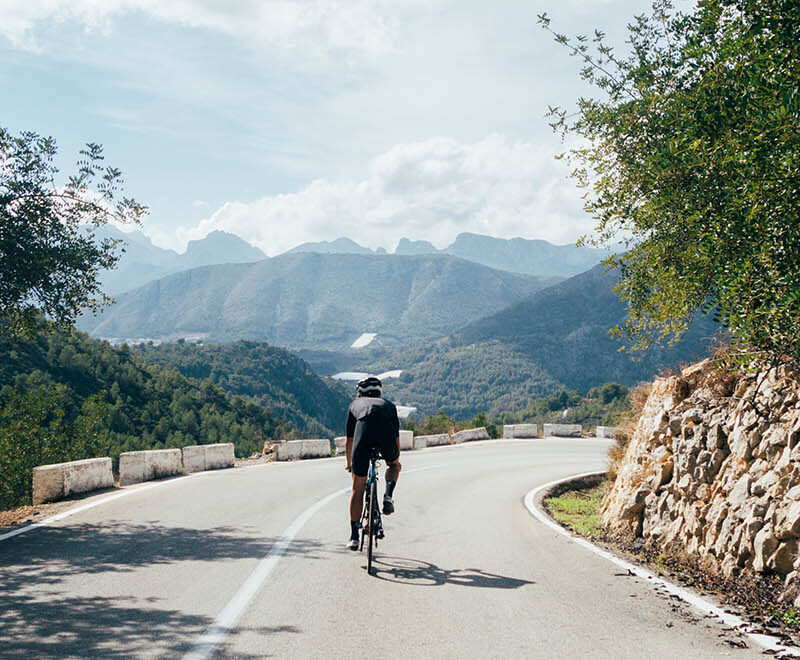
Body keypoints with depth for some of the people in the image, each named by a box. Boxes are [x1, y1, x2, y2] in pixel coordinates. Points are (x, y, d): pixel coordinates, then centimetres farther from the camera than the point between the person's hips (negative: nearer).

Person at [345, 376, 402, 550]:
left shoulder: (355, 404, 36)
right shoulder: (388, 404, 37)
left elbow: (349, 440, 40)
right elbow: (396, 437, 44)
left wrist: (349, 463, 55)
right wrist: (397, 460, 60)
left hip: (364, 430, 0)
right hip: (385, 431, 0)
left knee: (358, 489, 12)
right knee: (393, 465, 34)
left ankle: (354, 537, 14)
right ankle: (388, 496, 6)